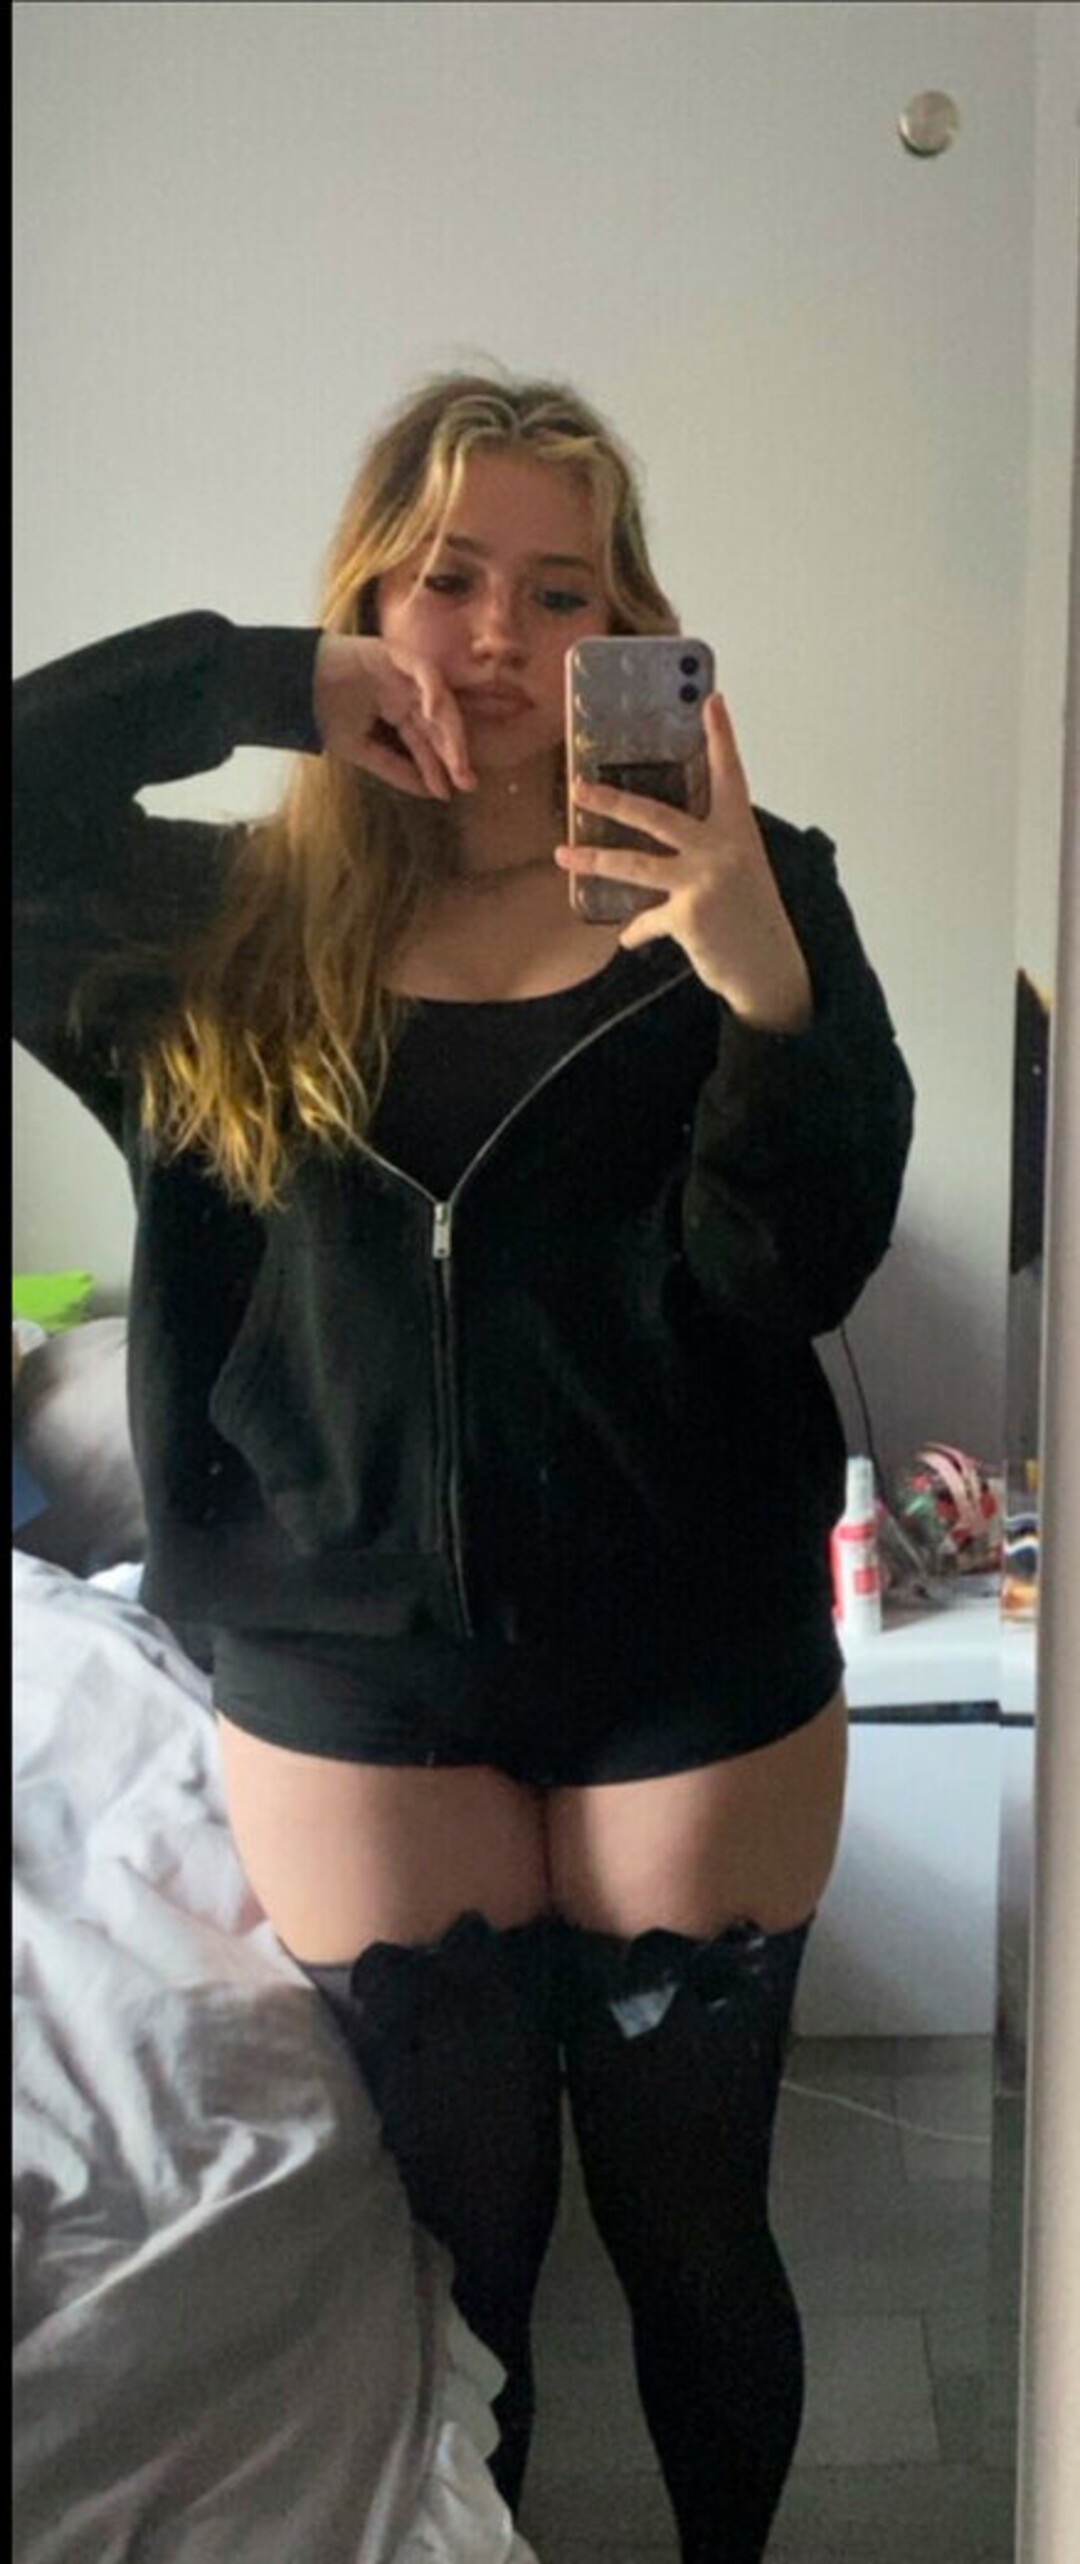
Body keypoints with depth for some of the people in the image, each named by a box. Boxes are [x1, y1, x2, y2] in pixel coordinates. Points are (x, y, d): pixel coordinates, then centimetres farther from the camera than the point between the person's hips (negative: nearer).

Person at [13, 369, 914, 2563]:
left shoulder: (746, 898, -3)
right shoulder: (241, 924, 1)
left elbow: (799, 1276, -12)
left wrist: (761, 981, -29)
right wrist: (263, 680, -13)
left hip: (693, 1677, 0)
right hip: (349, 1690, 1)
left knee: (692, 2231, 16)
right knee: (453, 2240, 17)